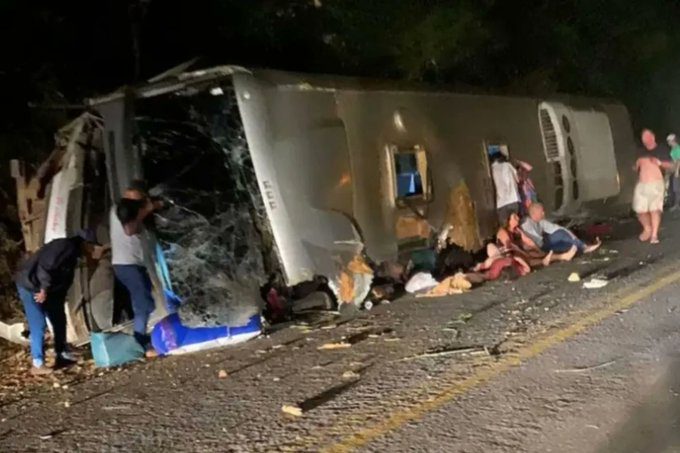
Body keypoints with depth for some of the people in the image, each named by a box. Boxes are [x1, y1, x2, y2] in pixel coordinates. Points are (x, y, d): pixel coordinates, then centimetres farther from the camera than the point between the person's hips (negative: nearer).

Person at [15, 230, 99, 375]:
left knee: (59, 320, 14)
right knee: (38, 326, -10)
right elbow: (45, 266, -29)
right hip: (31, 286, -10)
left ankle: (62, 355, 25)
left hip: (45, 289, 10)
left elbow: (64, 280, 15)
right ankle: (37, 364, -4)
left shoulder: (72, 252, 12)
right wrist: (44, 289, -22)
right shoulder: (67, 246, -21)